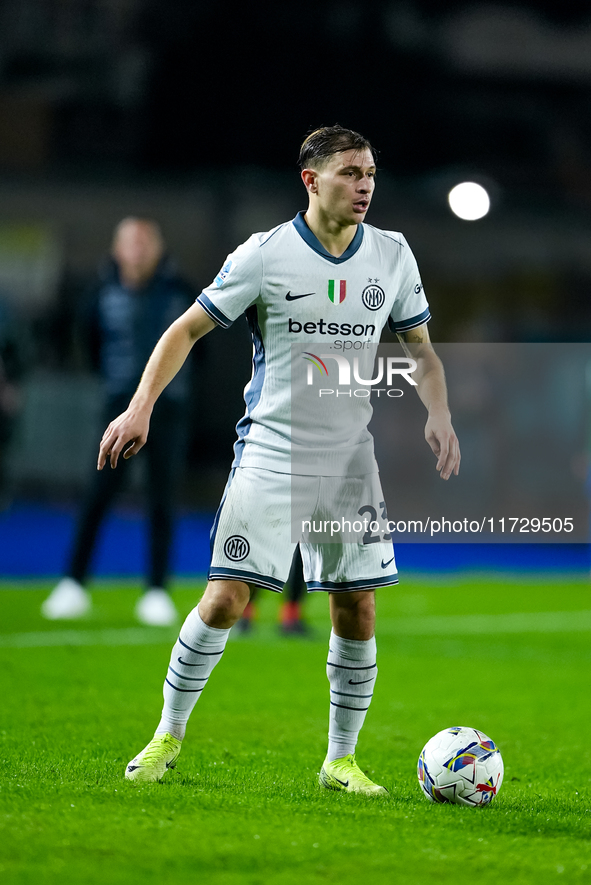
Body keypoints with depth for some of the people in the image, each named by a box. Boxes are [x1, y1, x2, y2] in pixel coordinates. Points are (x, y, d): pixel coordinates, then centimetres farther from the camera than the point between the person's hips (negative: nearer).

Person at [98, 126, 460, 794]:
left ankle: (340, 760, 15)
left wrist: (438, 415, -3)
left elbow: (420, 349, 15)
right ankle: (169, 735, 7)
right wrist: (140, 407, -13)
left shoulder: (392, 255, 4)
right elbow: (188, 329, -2)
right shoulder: (265, 255, -7)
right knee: (226, 598, -10)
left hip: (351, 459, 3)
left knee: (357, 610, 1)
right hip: (269, 451, -3)